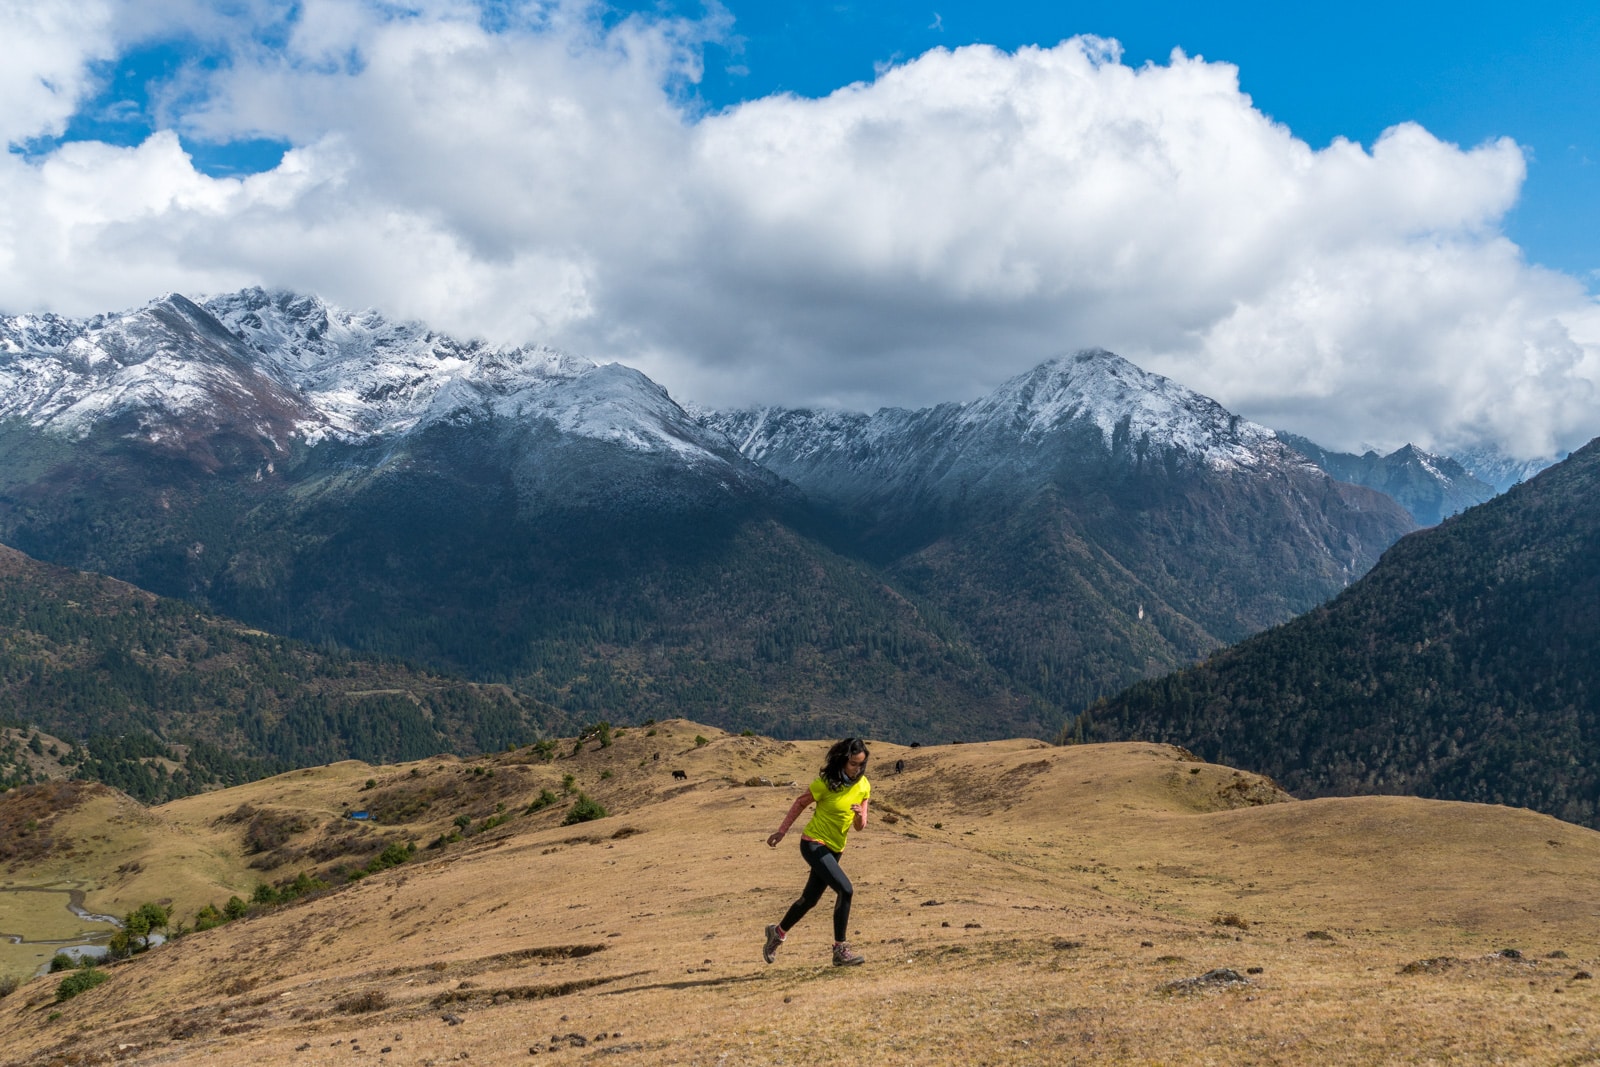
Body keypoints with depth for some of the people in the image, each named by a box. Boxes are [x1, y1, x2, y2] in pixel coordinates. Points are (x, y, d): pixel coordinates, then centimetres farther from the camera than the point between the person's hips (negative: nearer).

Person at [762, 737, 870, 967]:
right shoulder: (826, 783, -17)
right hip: (814, 843, -7)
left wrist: (860, 816, -22)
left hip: (835, 849, 7)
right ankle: (841, 950, -15)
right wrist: (781, 832, -1)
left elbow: (859, 827, 1)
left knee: (810, 899, 18)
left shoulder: (863, 786, -2)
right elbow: (800, 803, -3)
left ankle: (777, 932, 42)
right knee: (845, 890, -22)